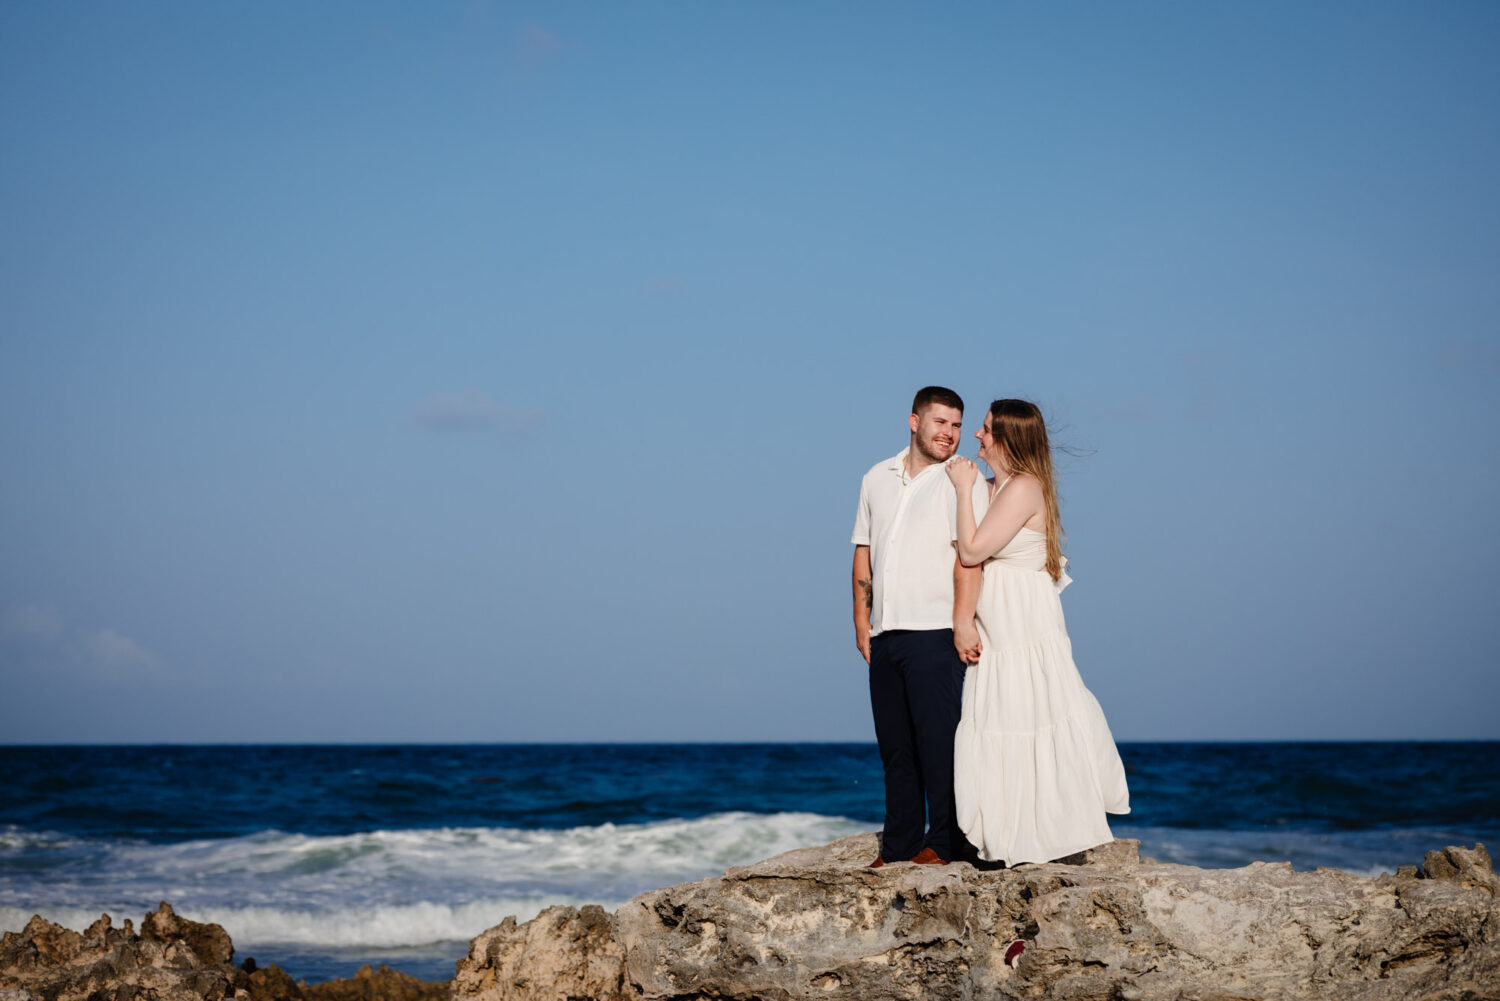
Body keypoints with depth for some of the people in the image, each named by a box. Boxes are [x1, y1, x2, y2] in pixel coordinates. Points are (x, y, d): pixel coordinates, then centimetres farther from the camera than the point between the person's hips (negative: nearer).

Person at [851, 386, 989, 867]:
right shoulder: (877, 478, 17)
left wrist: (962, 622, -20)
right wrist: (861, 622, 14)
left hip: (933, 632, -6)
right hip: (885, 634, 6)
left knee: (938, 738, -7)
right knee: (894, 743, 8)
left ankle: (945, 842, 0)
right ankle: (898, 845, 15)